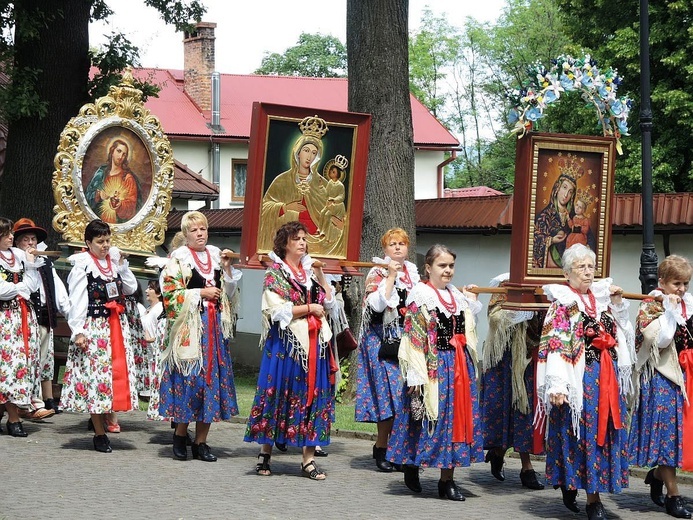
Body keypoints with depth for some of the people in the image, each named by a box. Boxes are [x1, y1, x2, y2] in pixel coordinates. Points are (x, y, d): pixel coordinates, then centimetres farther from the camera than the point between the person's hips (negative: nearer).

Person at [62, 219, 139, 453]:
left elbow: (131, 288, 12)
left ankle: (99, 417, 22)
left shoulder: (114, 262, 12)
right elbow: (77, 302, -11)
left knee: (117, 372, 5)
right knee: (95, 373, -5)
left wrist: (121, 265, 3)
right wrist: (78, 332, -17)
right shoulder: (82, 266, -6)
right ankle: (100, 434, -1)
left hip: (117, 326, 6)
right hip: (94, 327, -6)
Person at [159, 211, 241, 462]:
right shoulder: (178, 259, -1)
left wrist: (227, 269, 3)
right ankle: (180, 434, 9)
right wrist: (201, 293, -11)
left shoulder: (216, 255, 14)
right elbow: (171, 294, -9)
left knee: (212, 378, 2)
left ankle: (201, 442, 7)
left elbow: (229, 293, 17)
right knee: (189, 377, -8)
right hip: (190, 327, -5)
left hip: (215, 326, 5)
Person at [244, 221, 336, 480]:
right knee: (278, 395, -3)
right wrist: (309, 308, -9)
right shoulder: (275, 272, -1)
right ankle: (265, 453, 8)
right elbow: (276, 310, -12)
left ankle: (309, 459, 2)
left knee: (312, 396, 1)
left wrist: (320, 274, 2)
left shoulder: (310, 271, 16)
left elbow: (328, 302, 11)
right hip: (286, 344, -5)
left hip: (315, 343, 5)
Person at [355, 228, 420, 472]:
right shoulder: (378, 273, -2)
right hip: (383, 340, -6)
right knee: (389, 393, -10)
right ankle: (381, 449, -3)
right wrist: (391, 275, -17)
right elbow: (378, 305, -18)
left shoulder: (413, 273, 15)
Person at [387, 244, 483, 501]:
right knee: (430, 416, -2)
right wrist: (416, 375, -17)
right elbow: (413, 338, -13)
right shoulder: (420, 294, -6)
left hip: (459, 365, 6)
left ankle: (447, 479, 8)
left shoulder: (458, 296, 14)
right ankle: (411, 468, 19)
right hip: (433, 365, -6)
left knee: (456, 415, 3)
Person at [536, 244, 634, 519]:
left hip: (607, 378, 6)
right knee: (581, 432, -4)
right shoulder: (562, 303, -6)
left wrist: (619, 304, 12)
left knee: (604, 431, 7)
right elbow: (554, 346, -16)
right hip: (579, 379, -6)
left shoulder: (601, 298, 13)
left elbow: (620, 334, 26)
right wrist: (557, 385, -26)